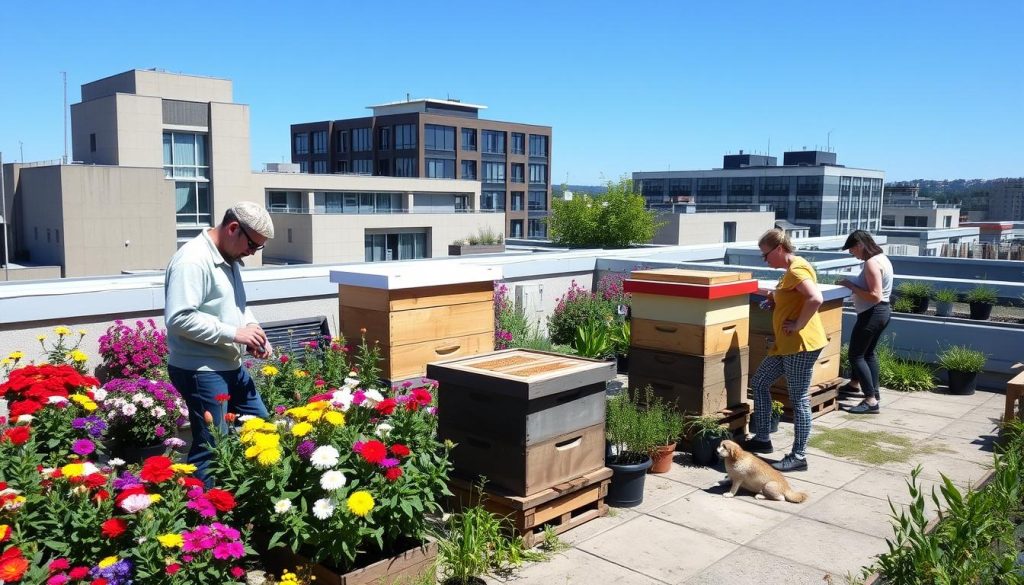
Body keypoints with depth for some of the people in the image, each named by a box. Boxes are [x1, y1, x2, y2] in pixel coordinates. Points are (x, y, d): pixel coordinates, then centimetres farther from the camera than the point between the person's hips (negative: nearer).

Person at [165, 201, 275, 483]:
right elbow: (179, 318, -27)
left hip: (231, 366, 10)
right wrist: (234, 333, -23)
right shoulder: (193, 260, -20)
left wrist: (254, 331, 4)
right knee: (212, 450, -5)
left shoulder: (229, 259, 11)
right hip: (200, 372, -10)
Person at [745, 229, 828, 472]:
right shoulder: (792, 269, 15)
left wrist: (798, 325, -22)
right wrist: (776, 299, 9)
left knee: (799, 399, -2)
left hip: (801, 344, -11)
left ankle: (799, 456, 8)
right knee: (759, 382, 15)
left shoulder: (796, 269, -17)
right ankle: (762, 439, 24)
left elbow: (815, 299, -31)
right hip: (786, 344, 11)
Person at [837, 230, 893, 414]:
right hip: (882, 311, 10)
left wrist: (851, 286, -20)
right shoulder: (881, 257, 9)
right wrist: (853, 283, 5)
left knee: (856, 355, -4)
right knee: (868, 351, 24)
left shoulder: (871, 263, -22)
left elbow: (875, 296, -27)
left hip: (872, 314, -10)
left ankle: (871, 400, -6)